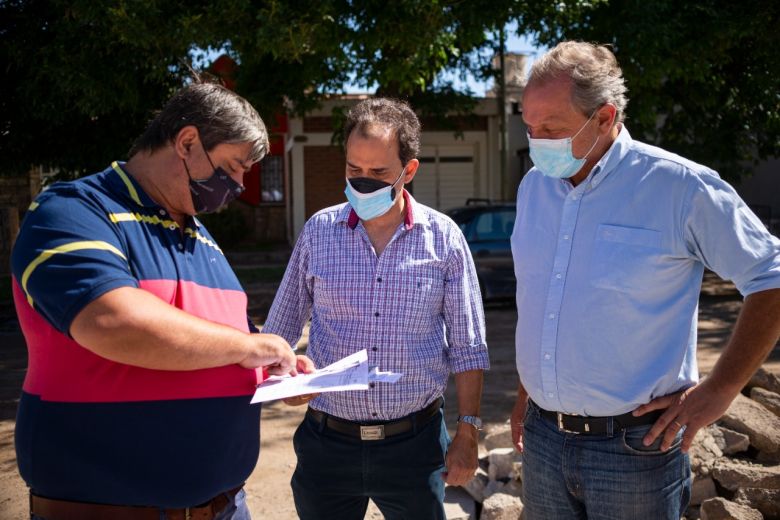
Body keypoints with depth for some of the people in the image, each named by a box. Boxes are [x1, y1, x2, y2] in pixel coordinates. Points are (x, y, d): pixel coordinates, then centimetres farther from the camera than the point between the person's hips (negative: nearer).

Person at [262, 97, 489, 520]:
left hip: (415, 442, -1)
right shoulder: (318, 231, -1)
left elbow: (467, 348, 0)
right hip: (326, 444, 1)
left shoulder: (444, 237, -4)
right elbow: (278, 332, 8)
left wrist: (467, 433, -1)